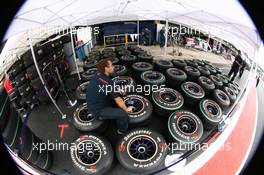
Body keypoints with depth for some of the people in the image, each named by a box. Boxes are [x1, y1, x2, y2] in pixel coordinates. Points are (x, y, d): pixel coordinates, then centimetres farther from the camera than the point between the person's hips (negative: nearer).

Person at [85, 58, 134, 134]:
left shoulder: (96, 76, -2)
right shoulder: (108, 83, -27)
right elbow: (119, 100, -19)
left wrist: (117, 92, 14)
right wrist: (126, 109, -3)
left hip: (92, 106, 9)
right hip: (98, 111, -9)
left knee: (114, 97, 19)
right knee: (124, 114, -13)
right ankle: (122, 131, 15)